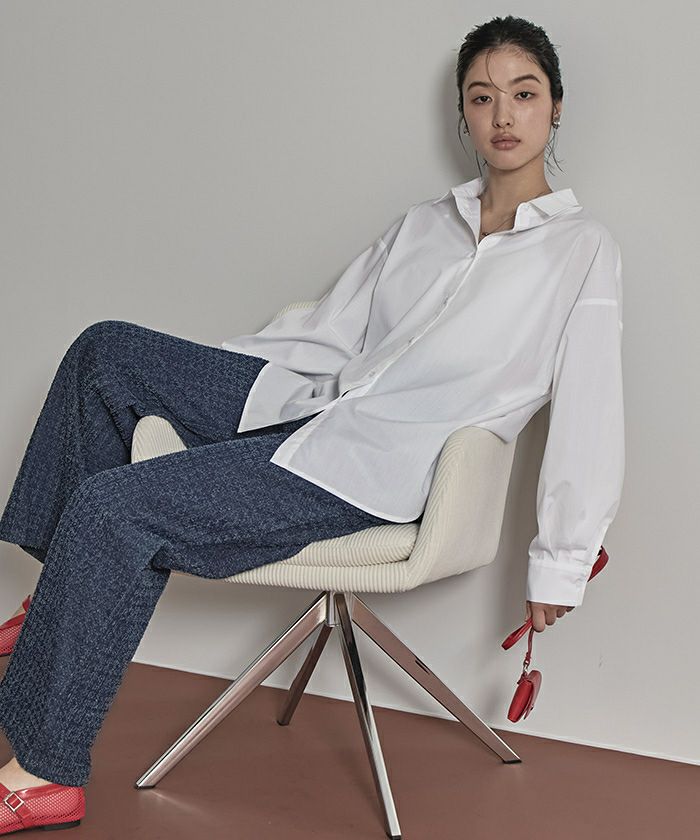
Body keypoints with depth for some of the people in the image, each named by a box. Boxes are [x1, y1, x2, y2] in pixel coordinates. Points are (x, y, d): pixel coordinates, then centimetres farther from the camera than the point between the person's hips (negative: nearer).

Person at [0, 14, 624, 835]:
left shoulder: (583, 249, -3)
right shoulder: (426, 222, 16)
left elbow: (589, 412, -7)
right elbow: (330, 329, 16)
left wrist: (560, 566, -9)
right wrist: (190, 378, 11)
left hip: (371, 473, -7)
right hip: (311, 400, 7)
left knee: (112, 508, -20)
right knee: (108, 350, -2)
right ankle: (74, 593, 5)